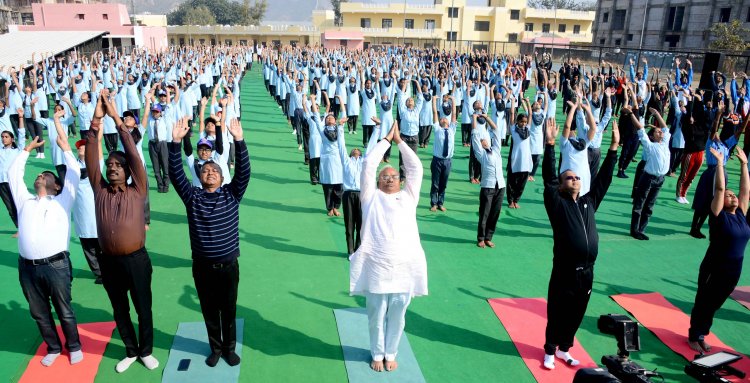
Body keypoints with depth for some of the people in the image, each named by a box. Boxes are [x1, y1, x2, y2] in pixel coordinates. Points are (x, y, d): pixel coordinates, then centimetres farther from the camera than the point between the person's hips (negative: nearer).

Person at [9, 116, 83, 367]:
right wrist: (27, 149, 22)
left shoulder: (62, 202, 6)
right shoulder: (24, 201, 16)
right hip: (28, 267, 4)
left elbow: (74, 174, 0)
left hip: (55, 265, -4)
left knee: (64, 311, 7)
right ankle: (53, 347, 31)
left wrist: (65, 147, 5)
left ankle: (74, 346, 24)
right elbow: (13, 174, 19)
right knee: (39, 313, 14)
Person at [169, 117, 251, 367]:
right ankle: (215, 348, 35)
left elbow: (244, 172, -15)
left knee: (229, 310, 14)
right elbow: (175, 174, -12)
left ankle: (230, 348, 34)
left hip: (228, 265, 0)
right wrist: (176, 142, -25)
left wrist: (239, 140, -28)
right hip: (202, 266, 1)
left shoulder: (231, 194, -2)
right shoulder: (192, 196, 0)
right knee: (209, 311, 16)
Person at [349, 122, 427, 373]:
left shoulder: (408, 197, 15)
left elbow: (416, 167, 13)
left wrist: (399, 140, 15)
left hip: (404, 268, 2)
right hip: (376, 267, -1)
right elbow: (369, 165, 6)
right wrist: (386, 139, 12)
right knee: (376, 316, 10)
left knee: (397, 316, 12)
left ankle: (391, 354, 32)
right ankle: (377, 354, 31)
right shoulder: (371, 197, 10)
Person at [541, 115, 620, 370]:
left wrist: (614, 146, 7)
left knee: (575, 314, 17)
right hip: (564, 272, -5)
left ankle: (564, 349, 36)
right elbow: (548, 178, -14)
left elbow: (603, 178, 9)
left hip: (586, 272, 5)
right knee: (556, 313, 9)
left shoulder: (589, 202, 10)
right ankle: (550, 351, 28)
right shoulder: (557, 204, -4)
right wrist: (550, 144, -22)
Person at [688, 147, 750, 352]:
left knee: (714, 305, 17)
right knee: (703, 303, 8)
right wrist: (720, 162, -15)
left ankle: (701, 334, 32)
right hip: (714, 268, -6)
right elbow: (719, 189, -17)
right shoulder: (719, 215, -12)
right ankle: (693, 336, 23)